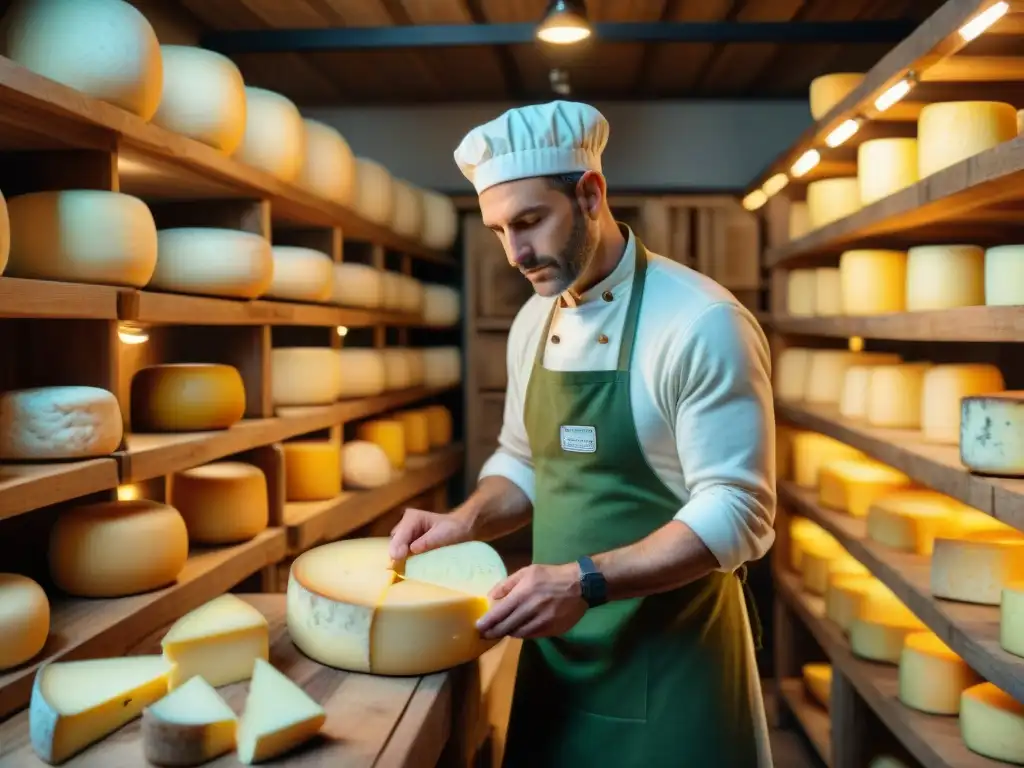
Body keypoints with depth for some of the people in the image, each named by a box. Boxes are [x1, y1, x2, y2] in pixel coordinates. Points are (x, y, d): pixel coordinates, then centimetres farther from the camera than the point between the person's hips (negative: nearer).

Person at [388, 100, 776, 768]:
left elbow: (738, 515, -20)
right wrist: (468, 521, -4)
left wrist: (585, 582, -27)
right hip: (557, 648, 6)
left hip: (671, 656, -6)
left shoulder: (703, 324, -19)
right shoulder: (533, 322, 4)